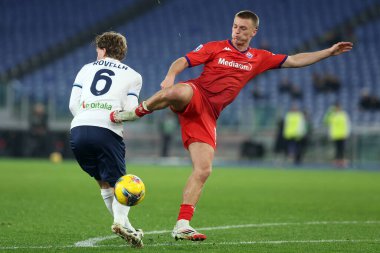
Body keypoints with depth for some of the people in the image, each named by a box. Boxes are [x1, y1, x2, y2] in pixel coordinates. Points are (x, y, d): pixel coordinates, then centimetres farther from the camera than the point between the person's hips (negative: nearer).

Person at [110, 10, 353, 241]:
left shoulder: (259, 58, 18)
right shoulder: (215, 47, 5)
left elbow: (294, 61, 23)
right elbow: (183, 61, -3)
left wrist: (329, 52, 19)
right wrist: (170, 76, -25)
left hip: (208, 115, 4)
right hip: (195, 95, -4)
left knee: (203, 170, -9)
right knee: (178, 92, -43)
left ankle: (182, 226, -4)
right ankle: (136, 112, -18)